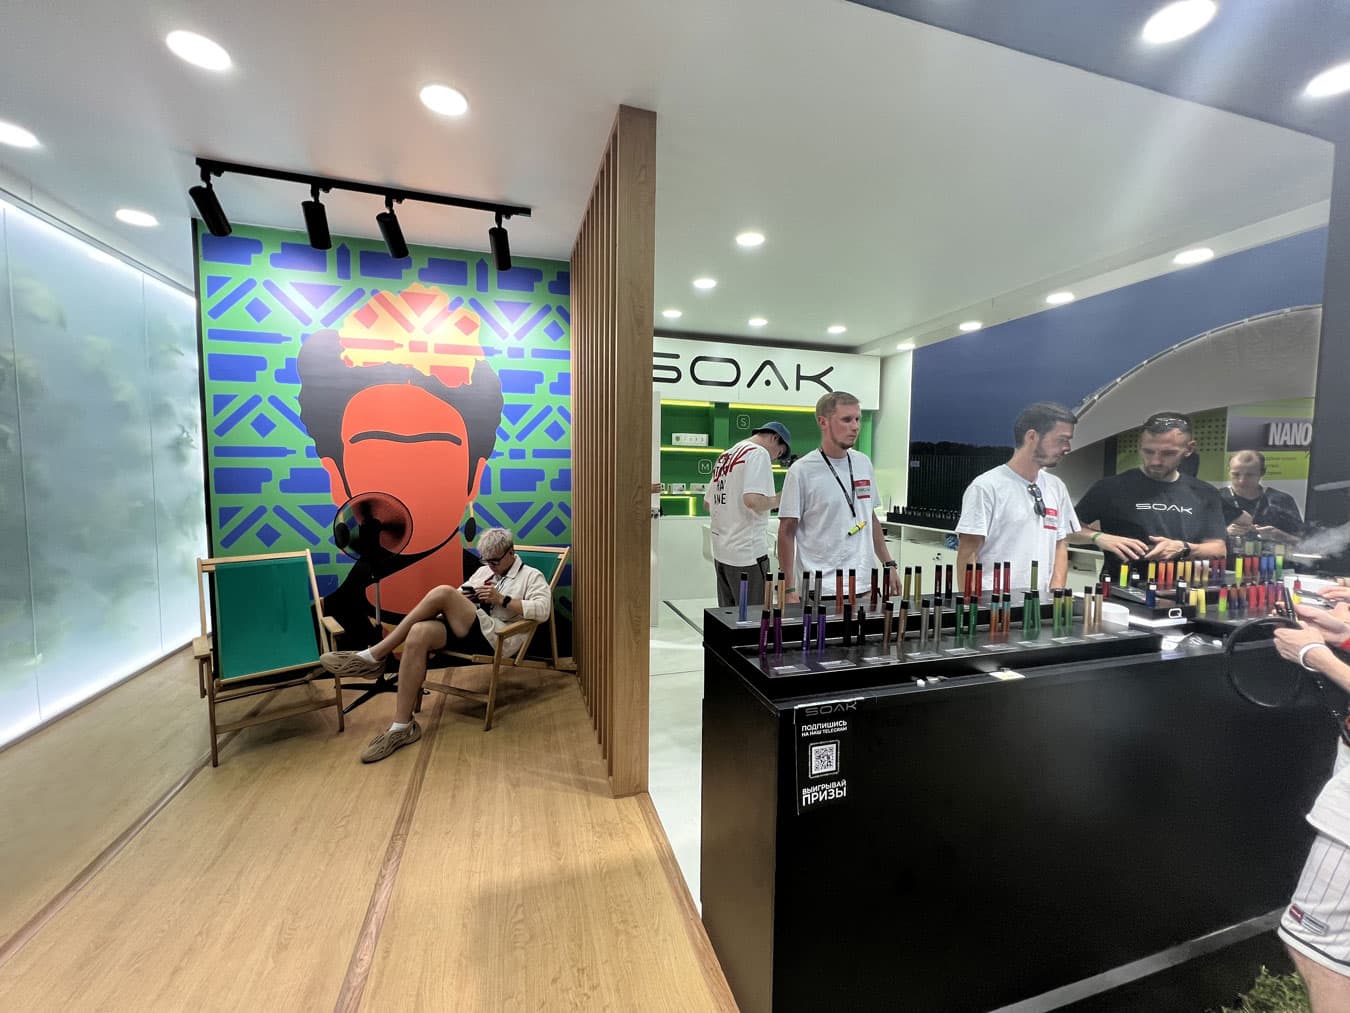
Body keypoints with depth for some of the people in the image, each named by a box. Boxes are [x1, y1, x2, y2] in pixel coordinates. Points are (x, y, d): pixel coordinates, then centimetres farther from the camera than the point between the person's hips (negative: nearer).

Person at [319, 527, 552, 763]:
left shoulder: (532, 576, 7)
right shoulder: (484, 571, 28)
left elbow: (542, 610, -10)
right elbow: (456, 598, 27)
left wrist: (502, 600, -13)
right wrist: (463, 597, 3)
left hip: (496, 636, -6)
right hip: (465, 630, 7)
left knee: (442, 592, -26)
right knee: (419, 634, -28)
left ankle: (373, 657, -18)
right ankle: (402, 726, -24)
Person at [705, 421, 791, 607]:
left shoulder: (725, 456, 17)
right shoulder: (759, 453, -10)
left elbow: (708, 502, 23)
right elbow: (752, 499, -24)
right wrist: (779, 500, -8)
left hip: (721, 551, 9)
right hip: (747, 553, -9)